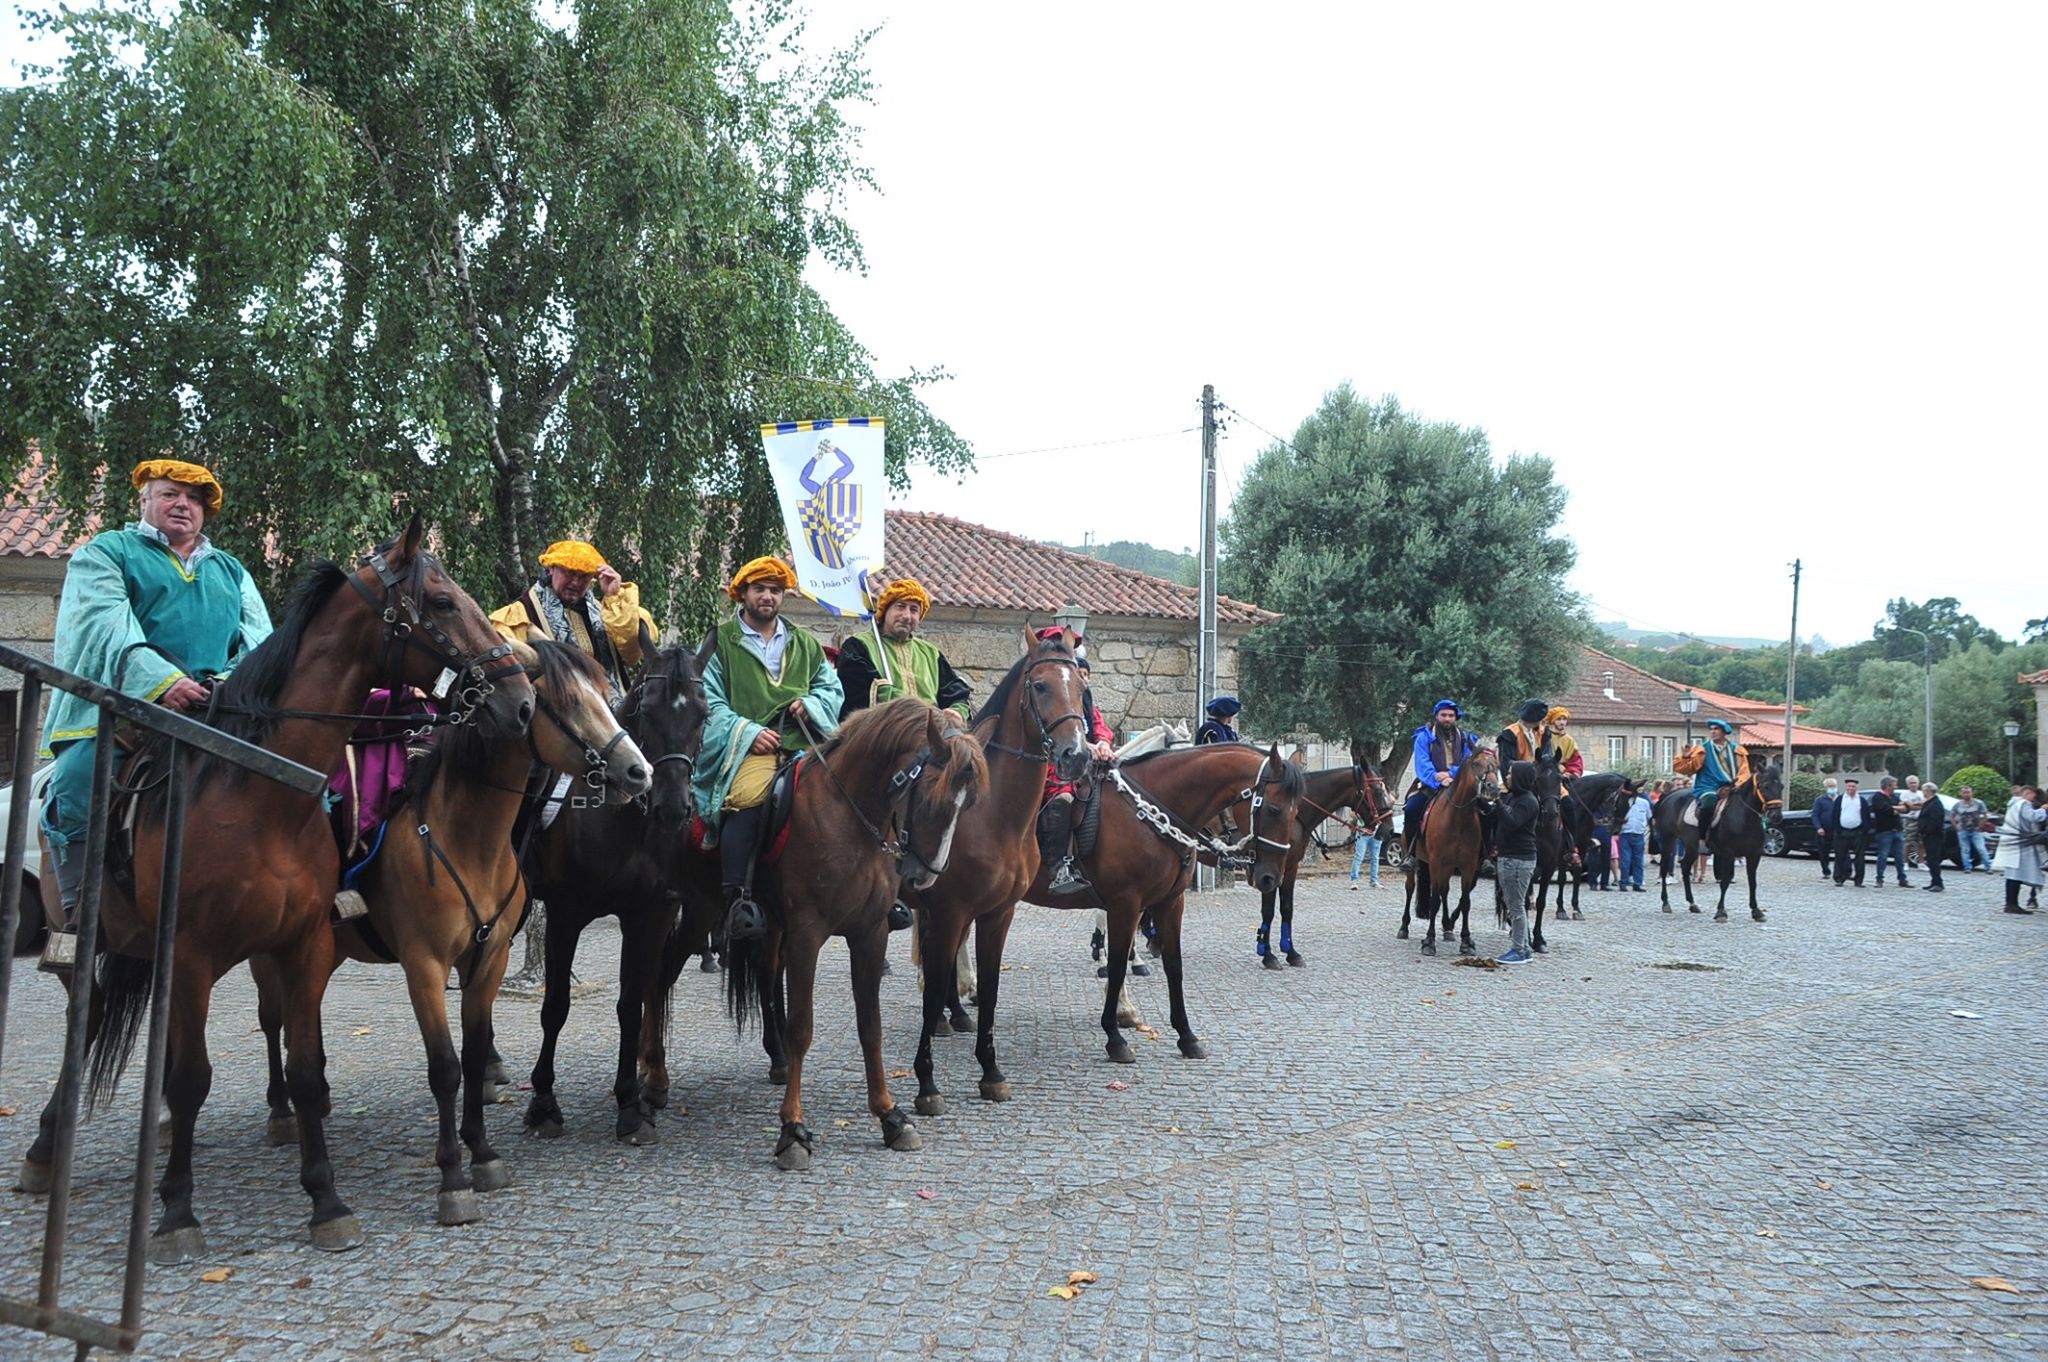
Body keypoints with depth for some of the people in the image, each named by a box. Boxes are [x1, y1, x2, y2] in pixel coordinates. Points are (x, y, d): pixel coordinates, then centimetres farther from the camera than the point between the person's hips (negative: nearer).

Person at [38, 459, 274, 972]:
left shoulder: (231, 571, 28)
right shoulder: (106, 553, 15)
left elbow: (258, 636, 14)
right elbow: (106, 628, -4)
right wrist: (161, 680, -22)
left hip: (217, 712, 3)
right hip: (121, 705, -3)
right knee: (77, 782, -28)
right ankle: (77, 914, -18)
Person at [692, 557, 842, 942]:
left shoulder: (806, 644, 24)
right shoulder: (721, 642, 11)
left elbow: (833, 689, 24)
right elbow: (710, 702, 2)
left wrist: (812, 703, 1)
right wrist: (748, 731, -11)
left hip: (803, 747, 4)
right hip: (747, 748, -4)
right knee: (747, 798, -36)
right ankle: (735, 900, -34)